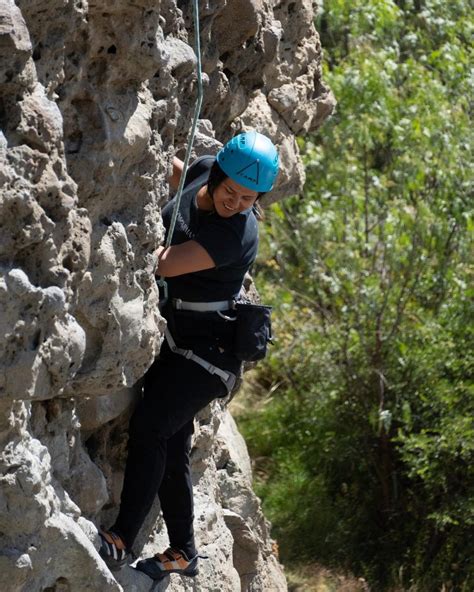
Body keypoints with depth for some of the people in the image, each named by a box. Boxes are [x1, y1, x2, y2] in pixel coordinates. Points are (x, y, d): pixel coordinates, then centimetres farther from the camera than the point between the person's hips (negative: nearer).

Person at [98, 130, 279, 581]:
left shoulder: (236, 234, -25)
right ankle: (183, 552, 24)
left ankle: (121, 541, -23)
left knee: (149, 426, -22)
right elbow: (175, 175, 23)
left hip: (208, 347, -9)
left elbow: (162, 264, -27)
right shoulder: (203, 172, -3)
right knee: (169, 446, 12)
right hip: (174, 336, 9)